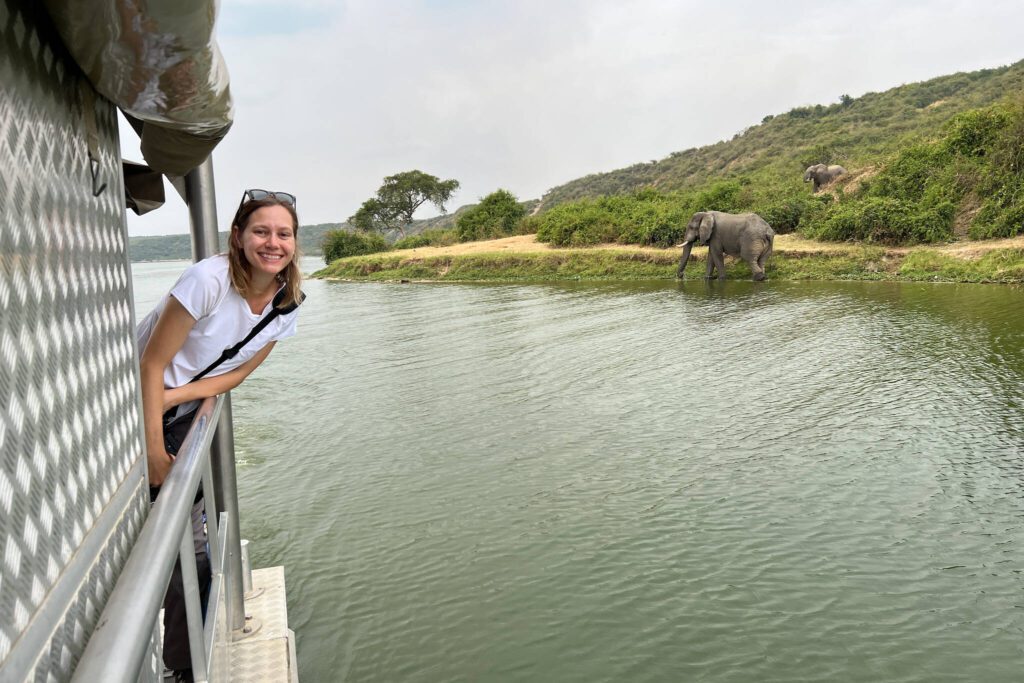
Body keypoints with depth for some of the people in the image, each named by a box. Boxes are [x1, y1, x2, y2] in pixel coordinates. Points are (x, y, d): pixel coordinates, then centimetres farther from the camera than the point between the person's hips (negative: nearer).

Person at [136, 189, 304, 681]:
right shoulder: (209, 280, -27)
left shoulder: (287, 303, -8)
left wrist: (176, 395, -19)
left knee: (190, 539, 7)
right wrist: (153, 448, -22)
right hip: (135, 406, -5)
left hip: (186, 412, 5)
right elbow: (153, 363, -23)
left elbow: (239, 372, -3)